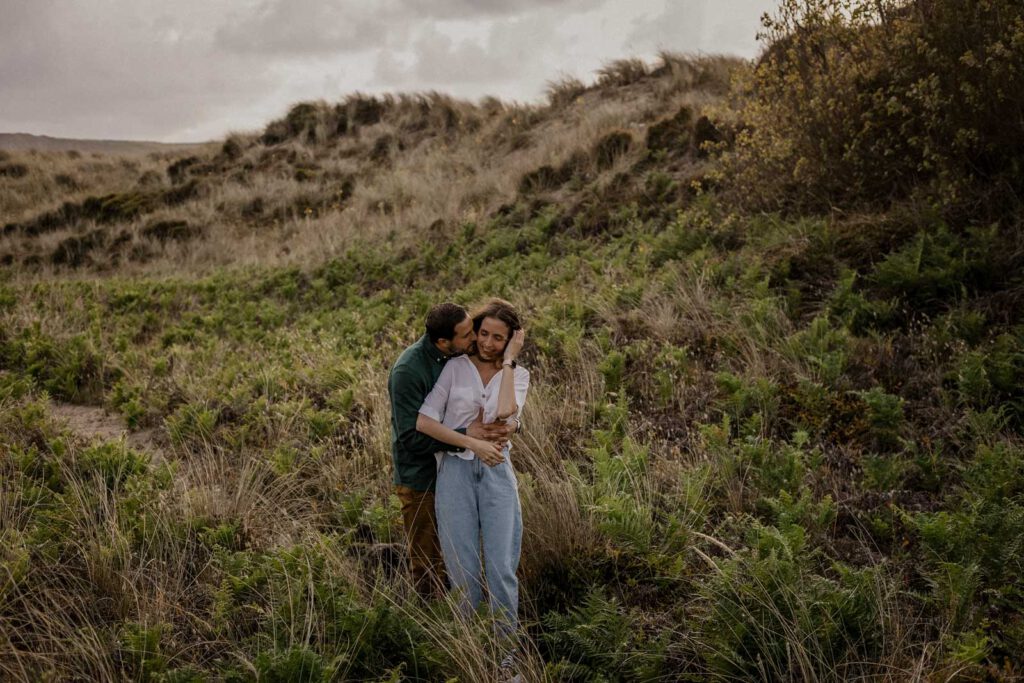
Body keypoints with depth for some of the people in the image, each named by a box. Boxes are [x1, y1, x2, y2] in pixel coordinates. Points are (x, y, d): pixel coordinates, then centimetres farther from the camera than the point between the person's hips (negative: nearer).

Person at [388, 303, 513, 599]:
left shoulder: (461, 355, -7)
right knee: (427, 560, 10)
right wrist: (465, 434, -30)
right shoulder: (408, 371, -27)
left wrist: (505, 426, -18)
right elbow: (411, 437, -26)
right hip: (421, 477, -6)